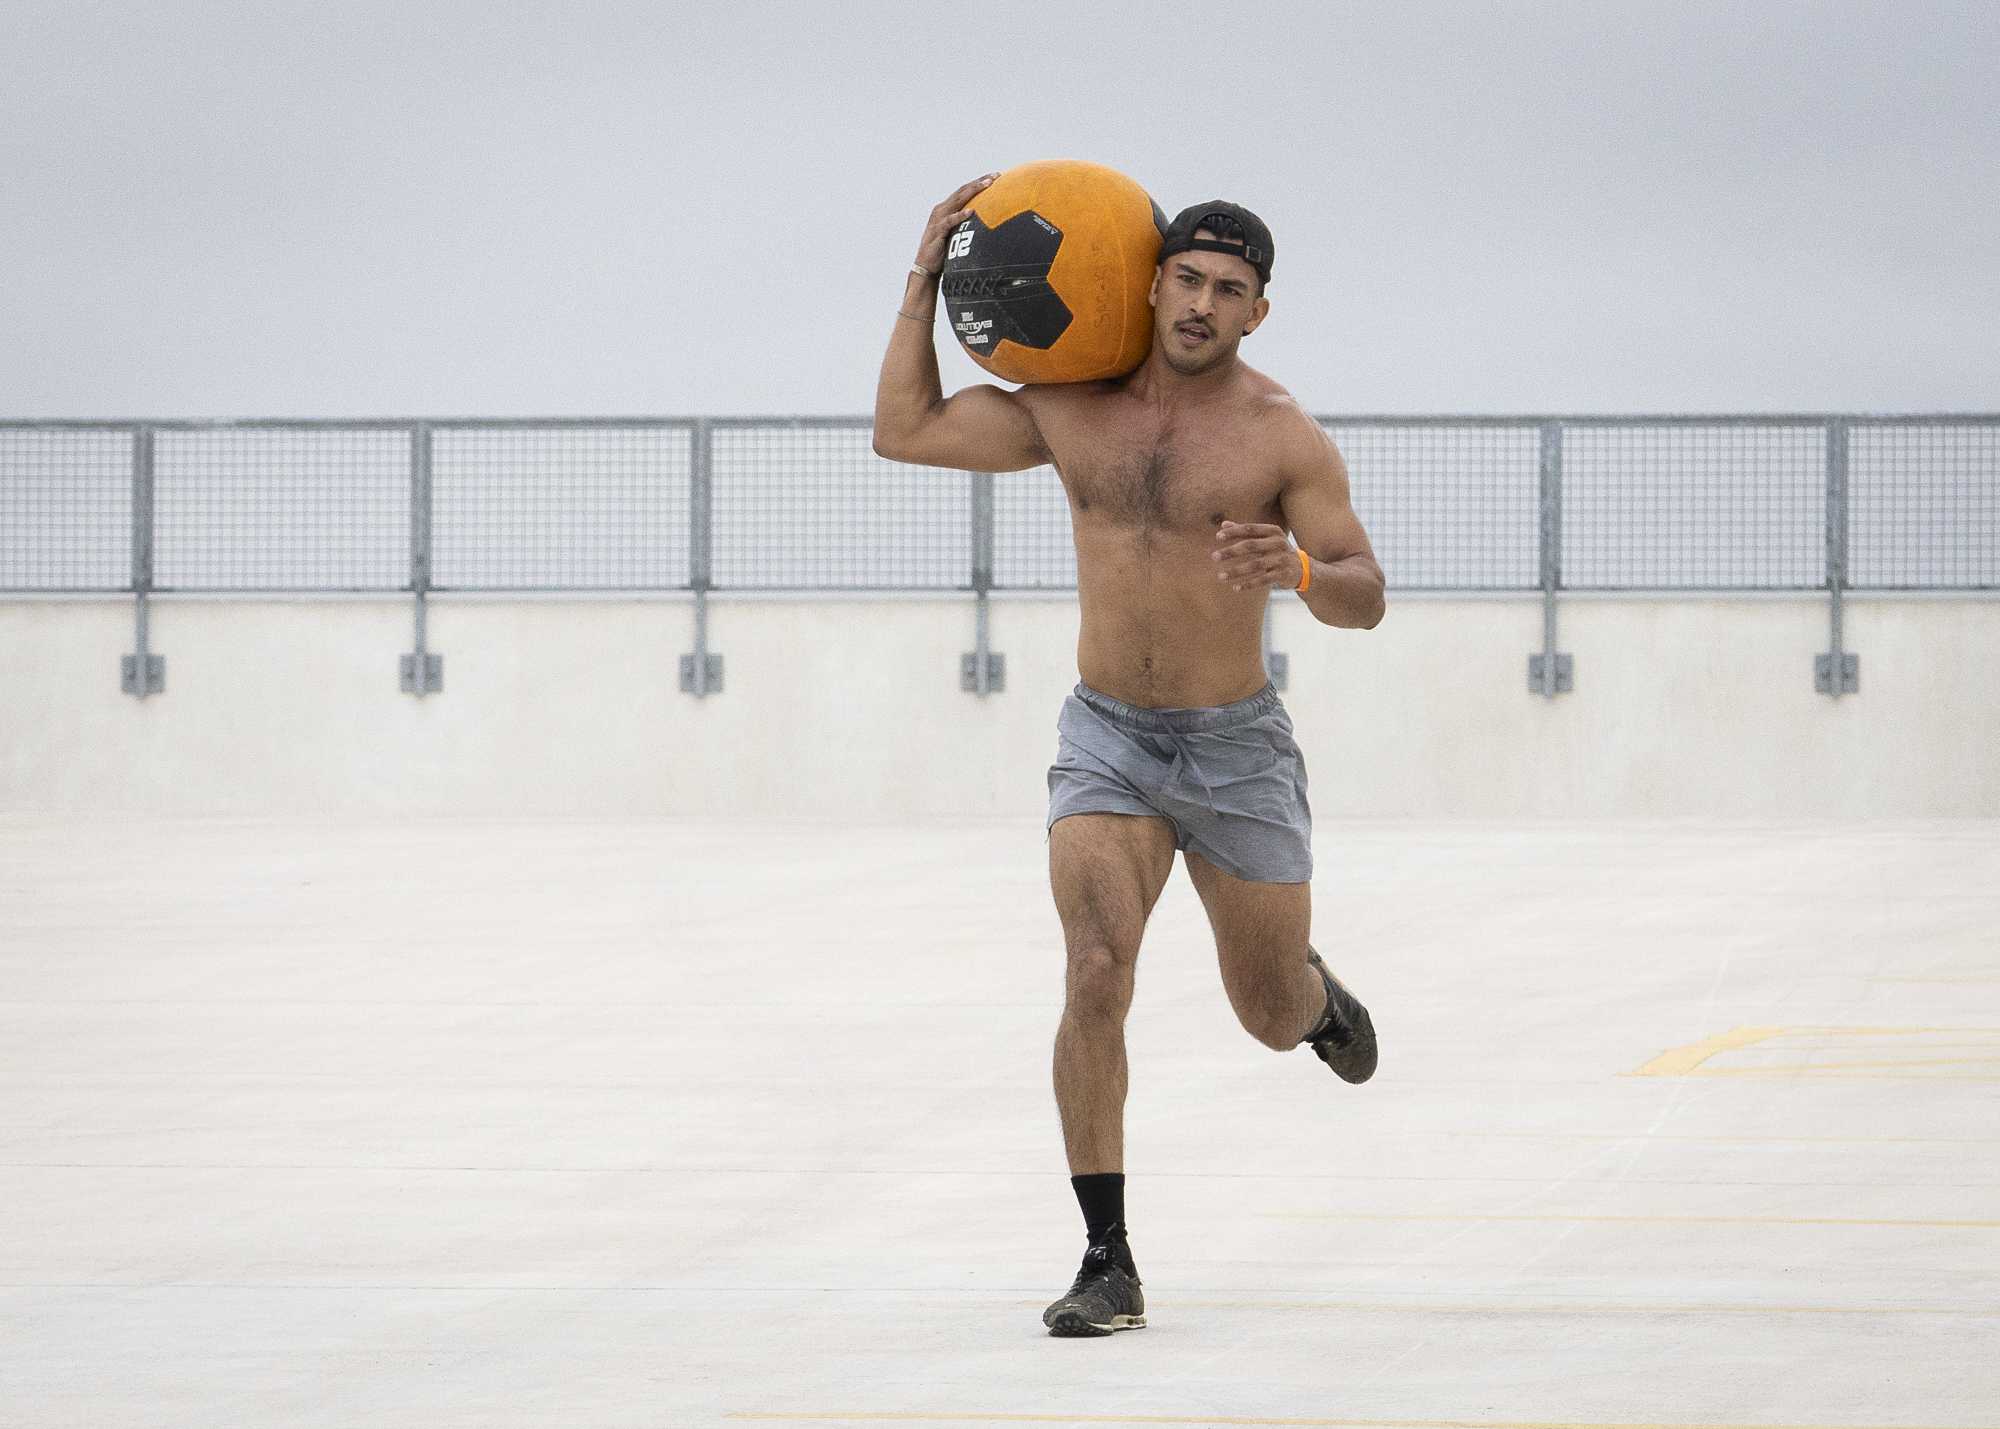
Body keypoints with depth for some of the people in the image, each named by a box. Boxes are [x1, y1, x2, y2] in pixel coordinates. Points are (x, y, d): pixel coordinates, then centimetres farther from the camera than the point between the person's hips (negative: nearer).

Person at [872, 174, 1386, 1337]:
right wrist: (927, 279, 2)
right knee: (1096, 977, -20)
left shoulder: (1280, 435, -11)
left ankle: (1312, 990, 53)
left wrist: (1299, 570, -33)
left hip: (1238, 748, -1)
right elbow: (906, 430, 6)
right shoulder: (1074, 410, -1)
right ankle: (1109, 1265, -16)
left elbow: (1365, 599, -11)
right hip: (1107, 739, 1)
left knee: (1274, 1020, 12)